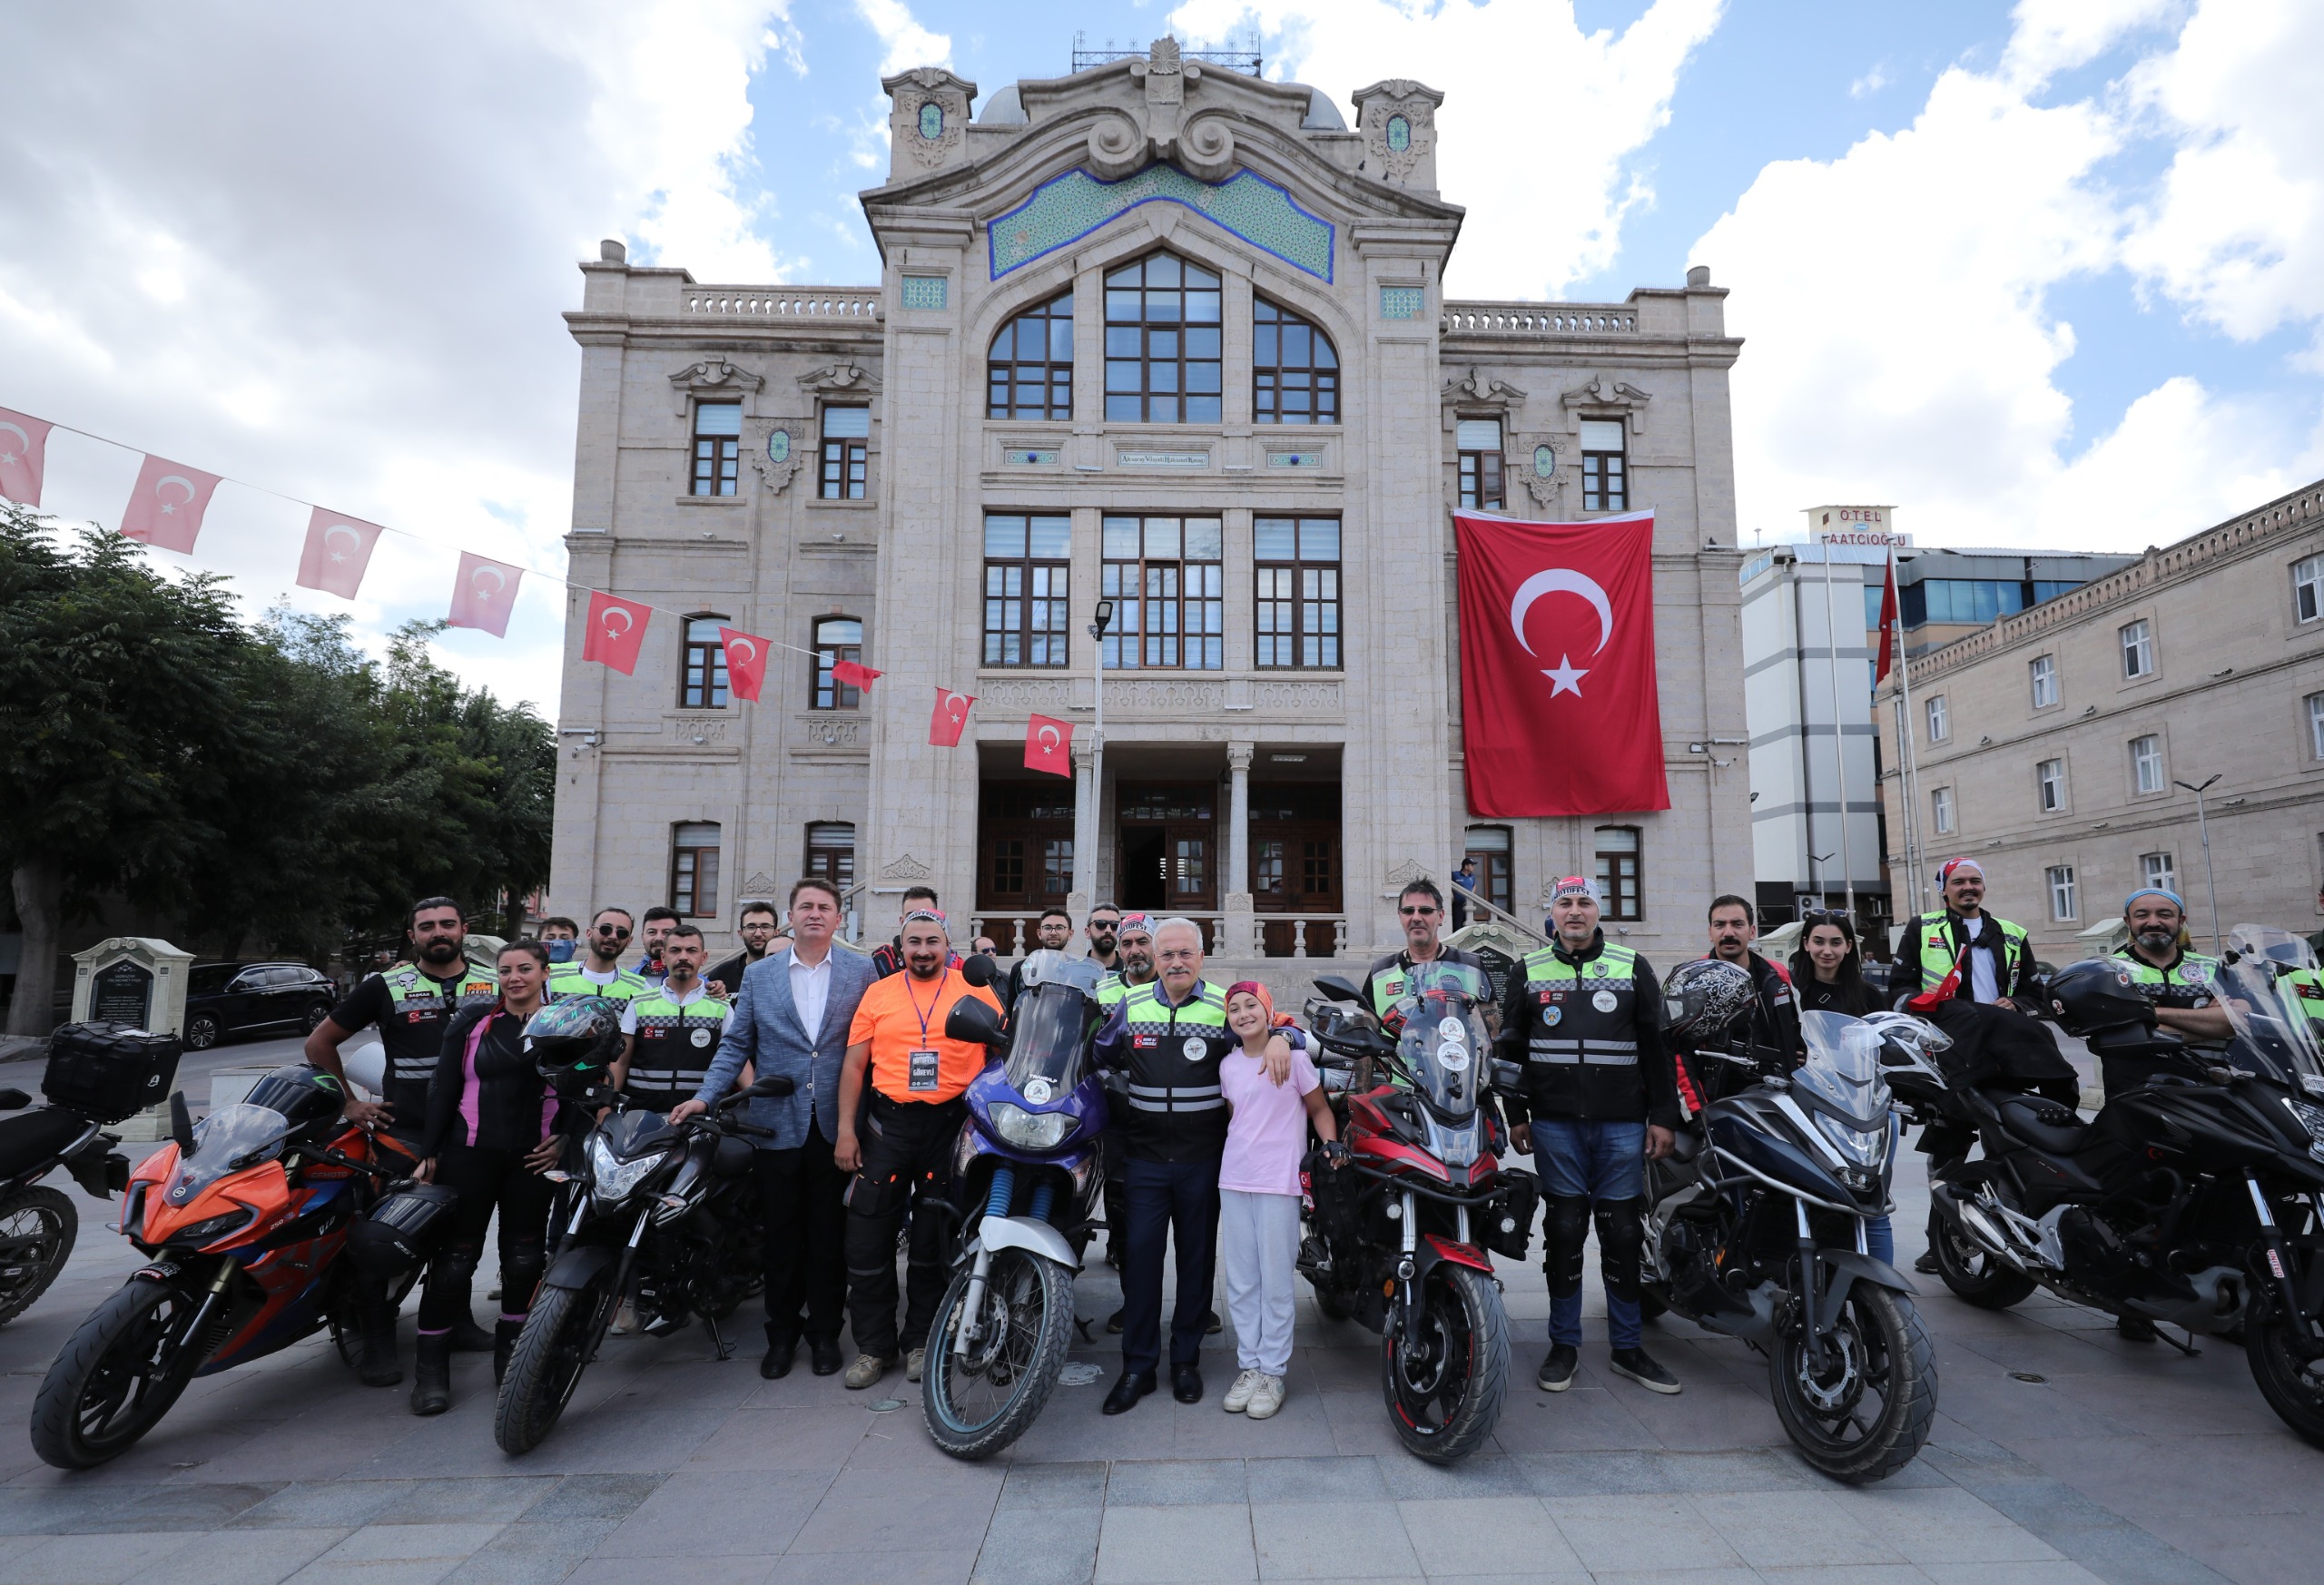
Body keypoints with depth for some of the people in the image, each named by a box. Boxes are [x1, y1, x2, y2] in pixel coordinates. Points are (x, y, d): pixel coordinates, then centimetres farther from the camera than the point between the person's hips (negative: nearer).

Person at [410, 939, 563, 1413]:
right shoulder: (472, 1020, 1)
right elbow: (443, 1087, 2)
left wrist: (565, 1139, -4)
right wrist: (429, 1153, -1)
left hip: (533, 1158, 1)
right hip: (471, 1153, -1)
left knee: (524, 1257, 6)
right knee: (456, 1256, 1)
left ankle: (510, 1352, 23)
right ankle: (431, 1365, 13)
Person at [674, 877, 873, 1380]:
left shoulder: (861, 971, 2)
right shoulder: (758, 975, 7)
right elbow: (736, 1045, 9)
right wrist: (705, 1097, -3)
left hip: (835, 1125, -1)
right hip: (777, 1123, 1)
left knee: (829, 1234, 8)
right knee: (781, 1234, 9)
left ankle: (824, 1331, 23)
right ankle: (782, 1333, 25)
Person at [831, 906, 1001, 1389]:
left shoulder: (976, 993, 2)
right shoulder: (878, 994, 7)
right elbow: (854, 1064, 7)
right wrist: (845, 1130, 0)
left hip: (950, 1125, -1)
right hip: (887, 1123, 1)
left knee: (932, 1241, 9)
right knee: (867, 1237, 1)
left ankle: (920, 1341, 24)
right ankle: (873, 1345, 17)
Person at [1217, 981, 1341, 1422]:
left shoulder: (1294, 1056, -4)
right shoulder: (1228, 1065, 10)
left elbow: (1319, 1108, 2)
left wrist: (1330, 1142, -13)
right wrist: (1231, 1160, 12)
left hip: (1279, 1182, -5)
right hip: (1234, 1181, 5)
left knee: (1276, 1282, 0)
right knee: (1240, 1281, 9)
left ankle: (1273, 1372, 12)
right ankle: (1249, 1365, 21)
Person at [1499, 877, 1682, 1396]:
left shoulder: (1632, 968, 9)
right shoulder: (1529, 972, 9)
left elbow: (1656, 1045, 7)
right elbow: (1511, 1046, 10)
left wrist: (1662, 1115, 1)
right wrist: (1515, 1114, 4)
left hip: (1621, 1123, 0)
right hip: (1555, 1123, 0)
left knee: (1623, 1232, 5)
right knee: (1564, 1230, 4)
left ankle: (1627, 1347, 18)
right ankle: (1564, 1345, 15)